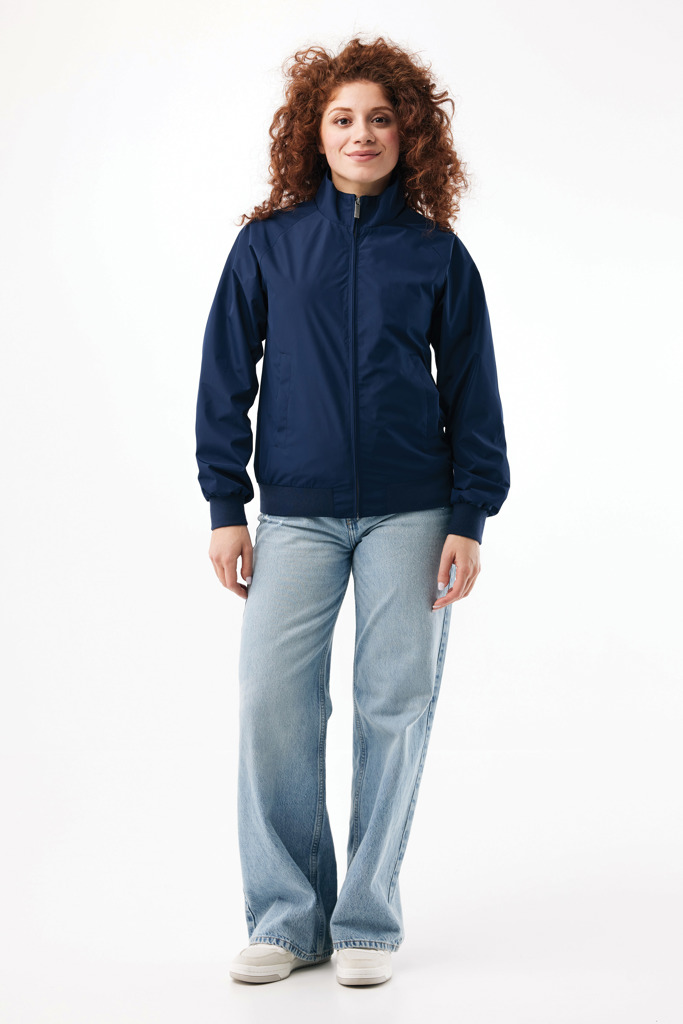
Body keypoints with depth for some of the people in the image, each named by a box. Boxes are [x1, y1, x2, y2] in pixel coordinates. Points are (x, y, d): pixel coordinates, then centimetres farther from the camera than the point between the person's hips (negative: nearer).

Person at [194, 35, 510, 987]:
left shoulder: (437, 253, 6)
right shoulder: (269, 244, 6)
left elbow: (472, 391, 7)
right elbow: (226, 376, 7)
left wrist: (469, 521, -1)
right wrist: (226, 507, 1)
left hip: (410, 514, 0)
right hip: (297, 514, 0)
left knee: (396, 706, 2)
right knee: (272, 704, -7)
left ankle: (367, 922, 16)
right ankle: (287, 916, 9)